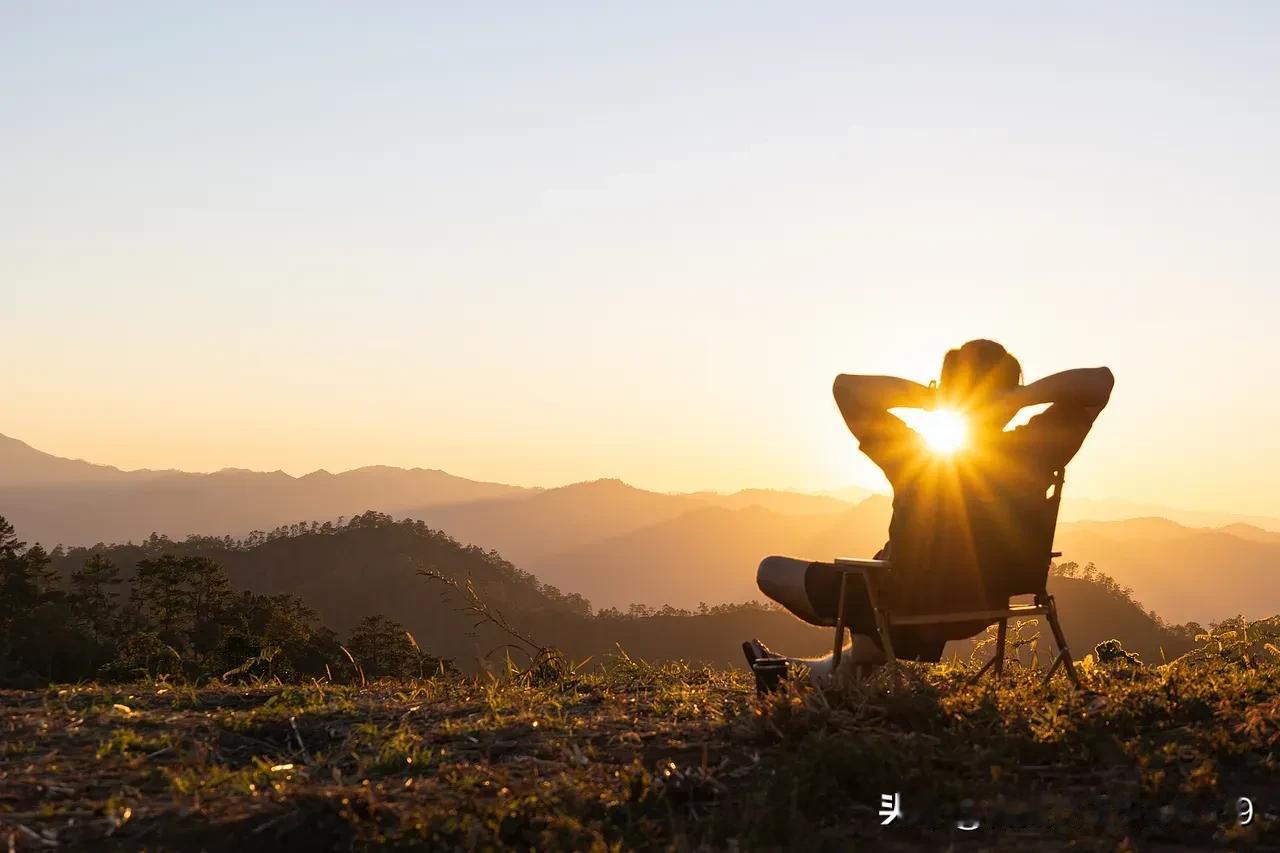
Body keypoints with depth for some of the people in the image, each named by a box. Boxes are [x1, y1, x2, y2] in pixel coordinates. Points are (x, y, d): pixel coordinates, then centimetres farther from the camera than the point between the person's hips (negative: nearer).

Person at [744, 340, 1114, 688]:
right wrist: (1023, 396, -26)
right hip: (978, 612, 4)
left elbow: (846, 387, -20)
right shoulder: (1029, 455, -18)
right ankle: (838, 666, 50)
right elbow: (1100, 381, -15)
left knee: (771, 571, 16)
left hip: (907, 611, -4)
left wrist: (931, 398, -24)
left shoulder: (915, 455, -24)